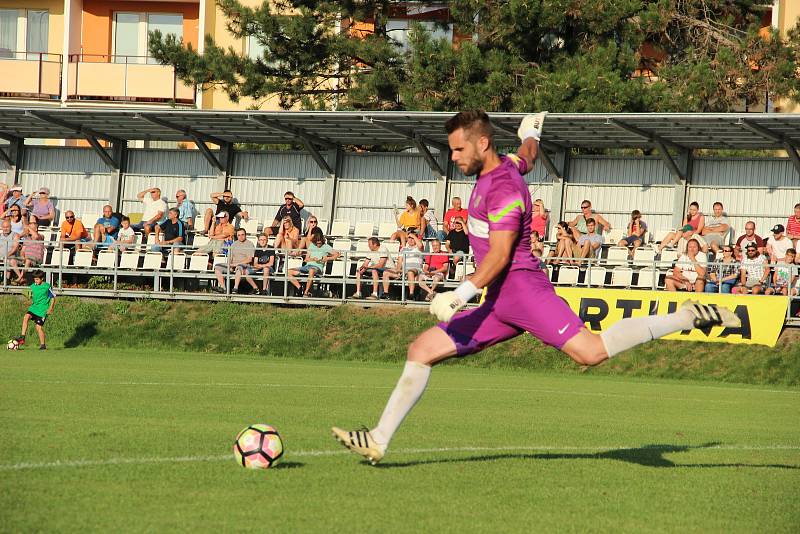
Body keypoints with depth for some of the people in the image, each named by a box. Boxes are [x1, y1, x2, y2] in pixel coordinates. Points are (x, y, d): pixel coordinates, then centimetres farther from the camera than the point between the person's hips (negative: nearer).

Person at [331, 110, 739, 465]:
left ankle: (688, 318, -14)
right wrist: (532, 133, 63)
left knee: (591, 352, -25)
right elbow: (528, 157, 41)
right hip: (499, 303, 10)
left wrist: (463, 293, -30)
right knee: (421, 351, 4)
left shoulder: (504, 188, -13)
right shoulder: (507, 165, 16)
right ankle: (378, 441, 4)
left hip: (520, 287, -10)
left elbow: (500, 254, -20)